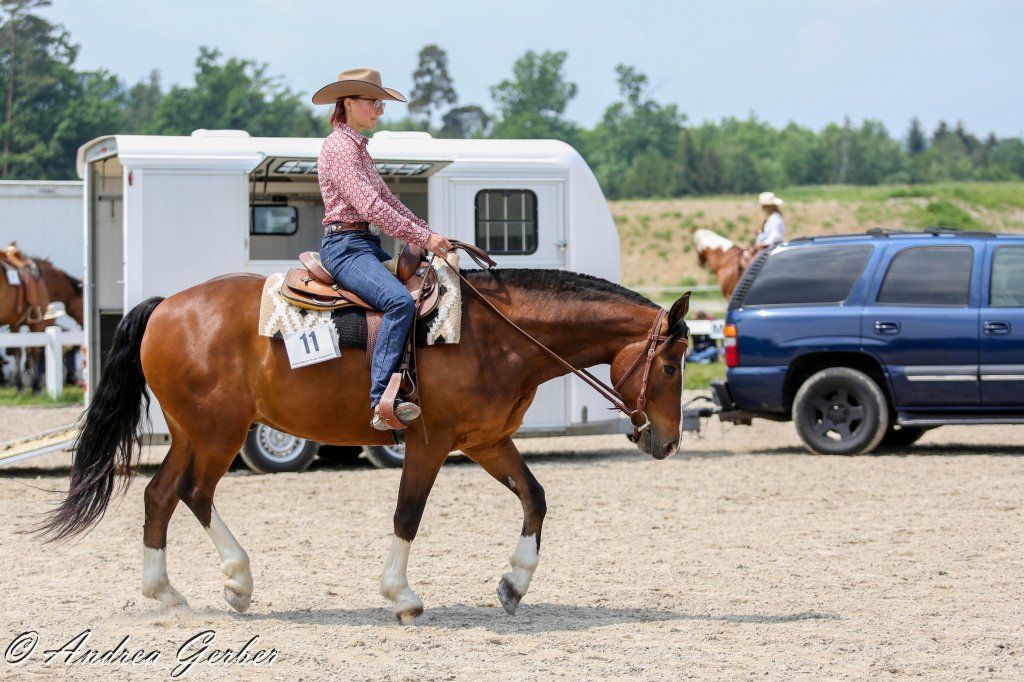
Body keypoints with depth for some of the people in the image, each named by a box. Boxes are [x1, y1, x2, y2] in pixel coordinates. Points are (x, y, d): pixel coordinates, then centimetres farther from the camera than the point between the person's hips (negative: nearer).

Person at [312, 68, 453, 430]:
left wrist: (429, 233, 10)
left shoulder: (357, 147, 20)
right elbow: (370, 206, -20)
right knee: (400, 301, -31)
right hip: (345, 246, -11)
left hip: (367, 244, 11)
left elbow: (388, 201, 22)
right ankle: (382, 402, -37)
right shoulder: (338, 147, -11)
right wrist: (423, 237, -20)